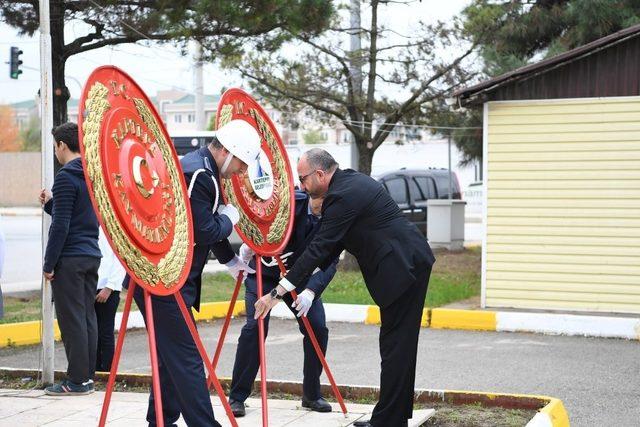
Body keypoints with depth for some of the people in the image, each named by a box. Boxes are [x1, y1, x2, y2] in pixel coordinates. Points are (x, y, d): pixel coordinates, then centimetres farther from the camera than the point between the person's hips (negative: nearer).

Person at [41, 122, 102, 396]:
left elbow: (61, 226, -17)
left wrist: (49, 264, -12)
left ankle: (78, 380, -3)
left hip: (70, 258, -9)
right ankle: (88, 376, 13)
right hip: (91, 255, 9)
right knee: (87, 317, 10)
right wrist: (50, 203, 19)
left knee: (72, 320, -5)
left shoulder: (66, 177, -13)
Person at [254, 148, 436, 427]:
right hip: (410, 261, 10)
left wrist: (278, 292, -17)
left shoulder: (343, 196, -18)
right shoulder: (351, 180, 13)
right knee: (398, 344, 14)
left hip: (403, 266, -10)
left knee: (395, 345, -7)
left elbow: (319, 247, -20)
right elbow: (331, 244, 18)